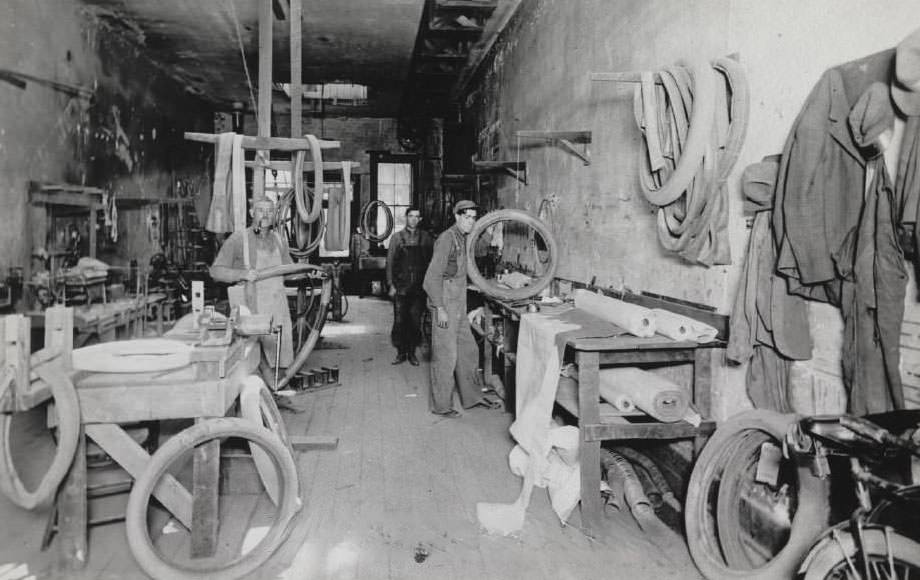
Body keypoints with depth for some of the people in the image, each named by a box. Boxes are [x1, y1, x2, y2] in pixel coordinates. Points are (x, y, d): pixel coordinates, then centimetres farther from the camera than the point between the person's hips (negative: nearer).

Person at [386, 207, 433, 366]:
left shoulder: (425, 237, 6)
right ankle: (401, 353, 11)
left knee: (415, 321, 3)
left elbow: (431, 261, 7)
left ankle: (412, 353, 15)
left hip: (419, 287, 1)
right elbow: (390, 262, 4)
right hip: (400, 287, 0)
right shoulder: (397, 237, 4)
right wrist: (391, 285, -2)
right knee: (399, 321, -1)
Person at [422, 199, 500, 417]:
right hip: (445, 304, -10)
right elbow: (432, 276, -20)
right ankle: (440, 405, 10)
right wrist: (440, 308, -23)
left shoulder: (462, 239, 13)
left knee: (468, 351, 15)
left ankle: (472, 396, 28)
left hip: (458, 305, 10)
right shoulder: (447, 239, -16)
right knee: (445, 355, -2)